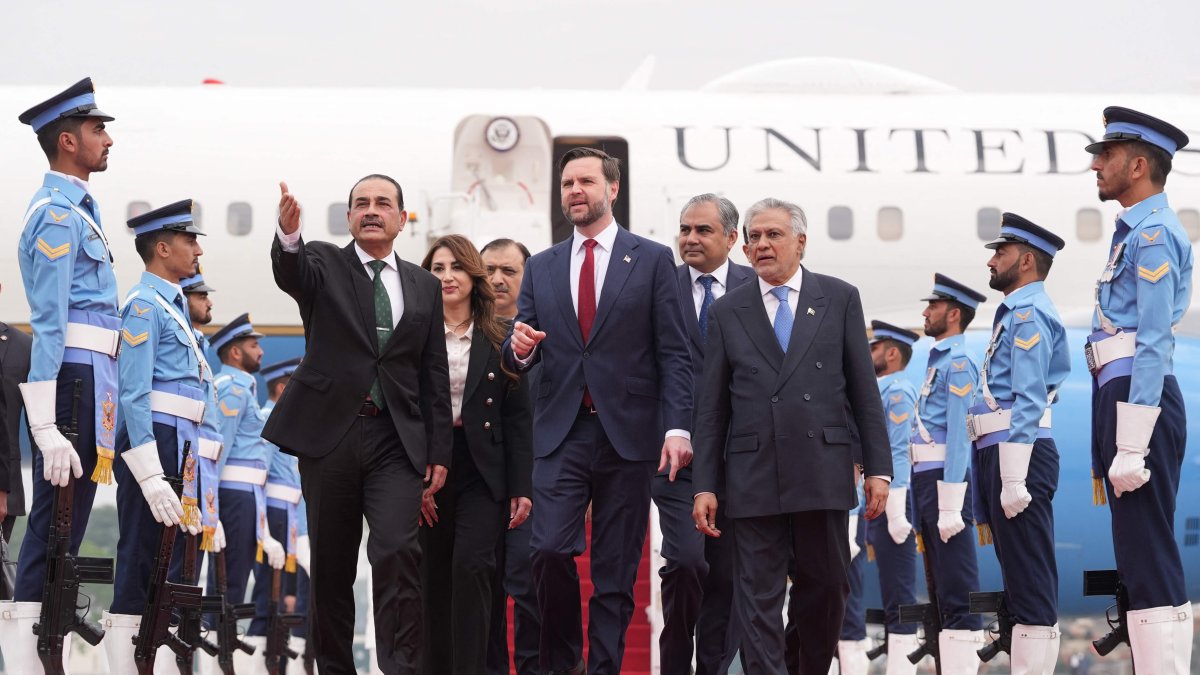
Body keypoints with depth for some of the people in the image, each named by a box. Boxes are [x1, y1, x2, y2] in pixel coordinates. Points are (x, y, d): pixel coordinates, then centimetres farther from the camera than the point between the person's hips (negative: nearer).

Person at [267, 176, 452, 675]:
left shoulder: (424, 286, 14)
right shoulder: (324, 264, 7)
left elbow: (434, 375, 13)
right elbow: (290, 273, -19)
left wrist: (439, 450, 6)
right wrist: (289, 235, -42)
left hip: (397, 440, 1)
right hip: (329, 433, -1)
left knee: (398, 552, -15)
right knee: (331, 564, 5)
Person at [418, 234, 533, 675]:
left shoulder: (500, 338, 5)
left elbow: (518, 416, 3)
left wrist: (522, 486, -3)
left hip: (484, 470, -1)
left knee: (471, 565, -16)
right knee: (434, 579, 5)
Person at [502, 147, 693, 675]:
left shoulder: (653, 260, 4)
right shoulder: (541, 268, 13)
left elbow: (673, 354, 0)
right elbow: (520, 360, 13)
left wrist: (677, 427, -11)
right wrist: (520, 349, -11)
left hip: (627, 434, -2)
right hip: (560, 435, 2)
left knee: (616, 571, 2)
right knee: (550, 551, -11)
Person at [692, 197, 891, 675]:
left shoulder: (840, 299, 7)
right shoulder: (726, 312, 8)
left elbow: (864, 391, 5)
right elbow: (712, 408, 7)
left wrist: (878, 469, 0)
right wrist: (704, 486, 1)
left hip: (823, 472, 0)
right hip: (753, 474, 0)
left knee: (826, 586, 8)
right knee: (758, 595, -3)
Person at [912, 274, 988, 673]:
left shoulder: (958, 362, -9)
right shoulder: (940, 360, 19)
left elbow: (959, 435, -17)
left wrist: (950, 506, -23)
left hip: (946, 479, -10)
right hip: (925, 479, 10)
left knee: (959, 591, -10)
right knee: (942, 587, 11)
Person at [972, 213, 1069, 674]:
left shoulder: (1029, 313, -10)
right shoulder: (1018, 312, 20)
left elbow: (1028, 402, -19)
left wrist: (1014, 479, -23)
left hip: (1019, 452, -11)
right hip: (999, 452, 11)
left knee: (1030, 580, -9)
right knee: (1019, 575, 12)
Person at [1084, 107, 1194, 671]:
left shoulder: (1153, 233, -11)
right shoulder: (1137, 230, 19)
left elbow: (1153, 344, -18)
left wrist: (1131, 447, -23)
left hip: (1137, 396, -10)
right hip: (1118, 396, 10)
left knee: (1149, 561, -10)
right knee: (1142, 561, 12)